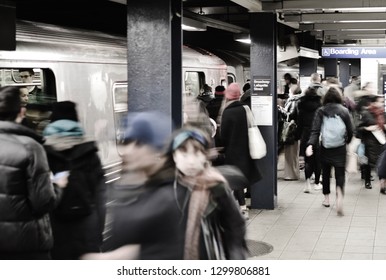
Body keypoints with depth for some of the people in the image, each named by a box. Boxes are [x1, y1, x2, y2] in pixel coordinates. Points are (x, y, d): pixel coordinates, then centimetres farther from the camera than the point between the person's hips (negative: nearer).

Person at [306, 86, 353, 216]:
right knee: (340, 174, 3)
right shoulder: (344, 111, -3)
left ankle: (326, 198, 28)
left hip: (325, 148, 1)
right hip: (340, 149, -1)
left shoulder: (320, 111, -4)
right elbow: (350, 130, 2)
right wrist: (347, 141, 21)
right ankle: (339, 194, -23)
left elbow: (315, 130, -15)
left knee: (326, 173, 18)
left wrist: (311, 145, -22)